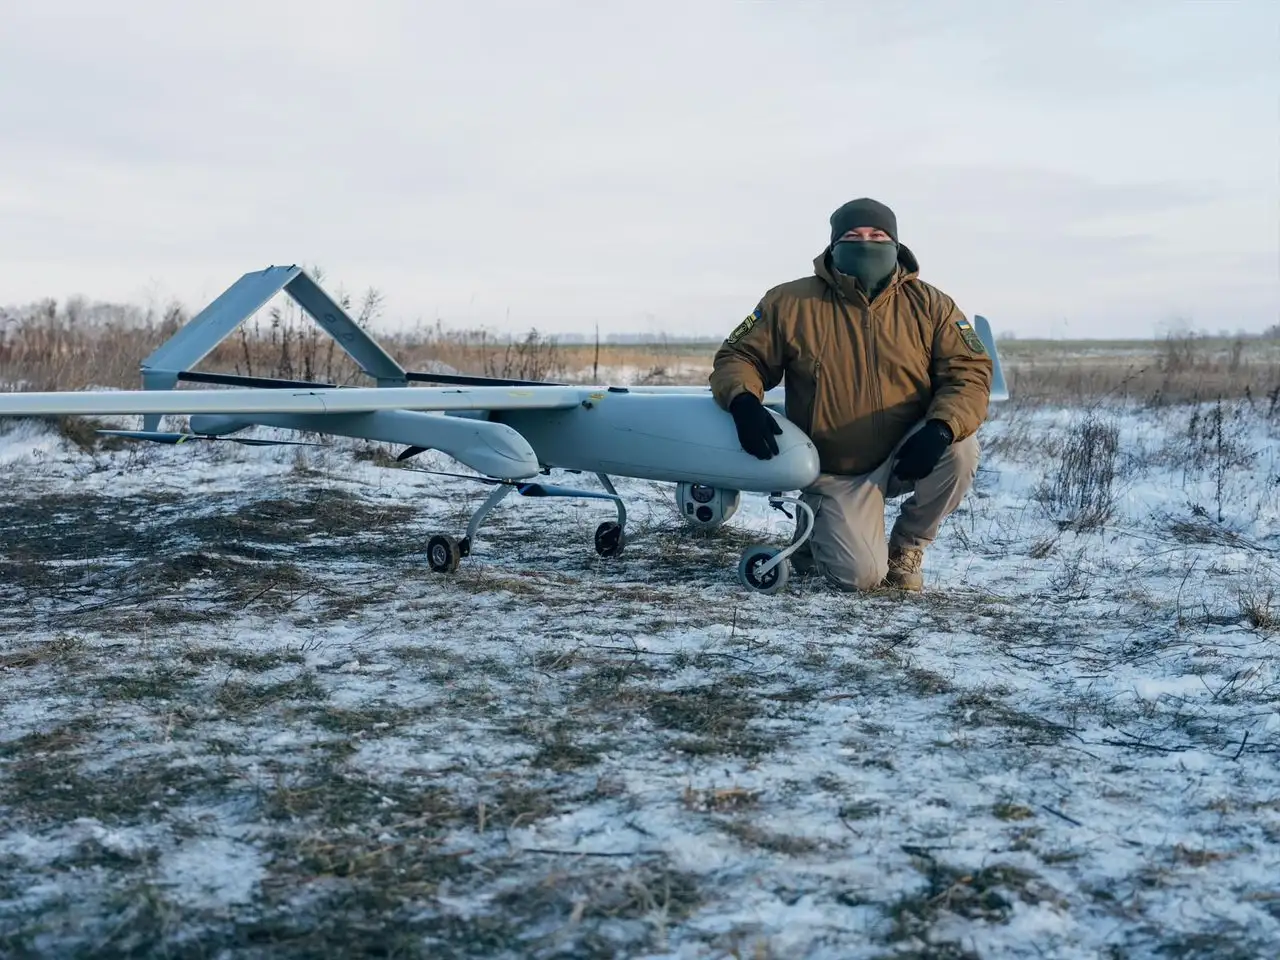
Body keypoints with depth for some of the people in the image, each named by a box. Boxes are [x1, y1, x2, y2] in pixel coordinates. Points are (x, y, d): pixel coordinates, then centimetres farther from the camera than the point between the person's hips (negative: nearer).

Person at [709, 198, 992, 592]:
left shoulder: (929, 305, -3)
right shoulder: (791, 304, -5)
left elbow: (969, 371, -8)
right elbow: (738, 357, 0)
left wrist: (941, 428, -29)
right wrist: (743, 401, -24)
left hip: (907, 456, 2)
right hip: (837, 473, -2)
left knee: (959, 448, -30)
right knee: (860, 574, -21)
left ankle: (906, 546, -1)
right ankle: (817, 535, 19)